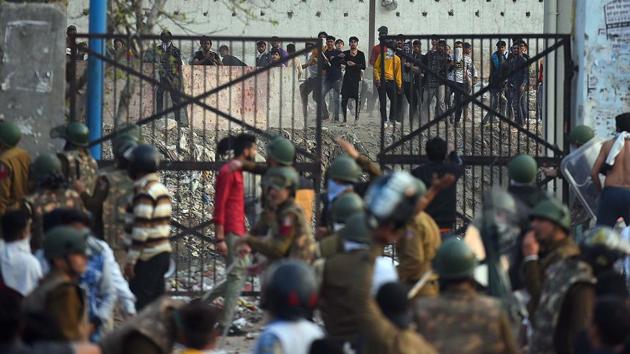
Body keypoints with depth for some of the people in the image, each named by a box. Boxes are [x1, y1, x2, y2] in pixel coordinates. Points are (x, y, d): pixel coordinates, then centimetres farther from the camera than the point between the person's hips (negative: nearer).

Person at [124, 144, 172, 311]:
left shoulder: (144, 192, -15)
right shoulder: (161, 189, 14)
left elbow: (141, 229, -19)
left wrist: (130, 259, -17)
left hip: (148, 256, -9)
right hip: (163, 252, 9)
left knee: (139, 301, -9)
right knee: (156, 300, 12)